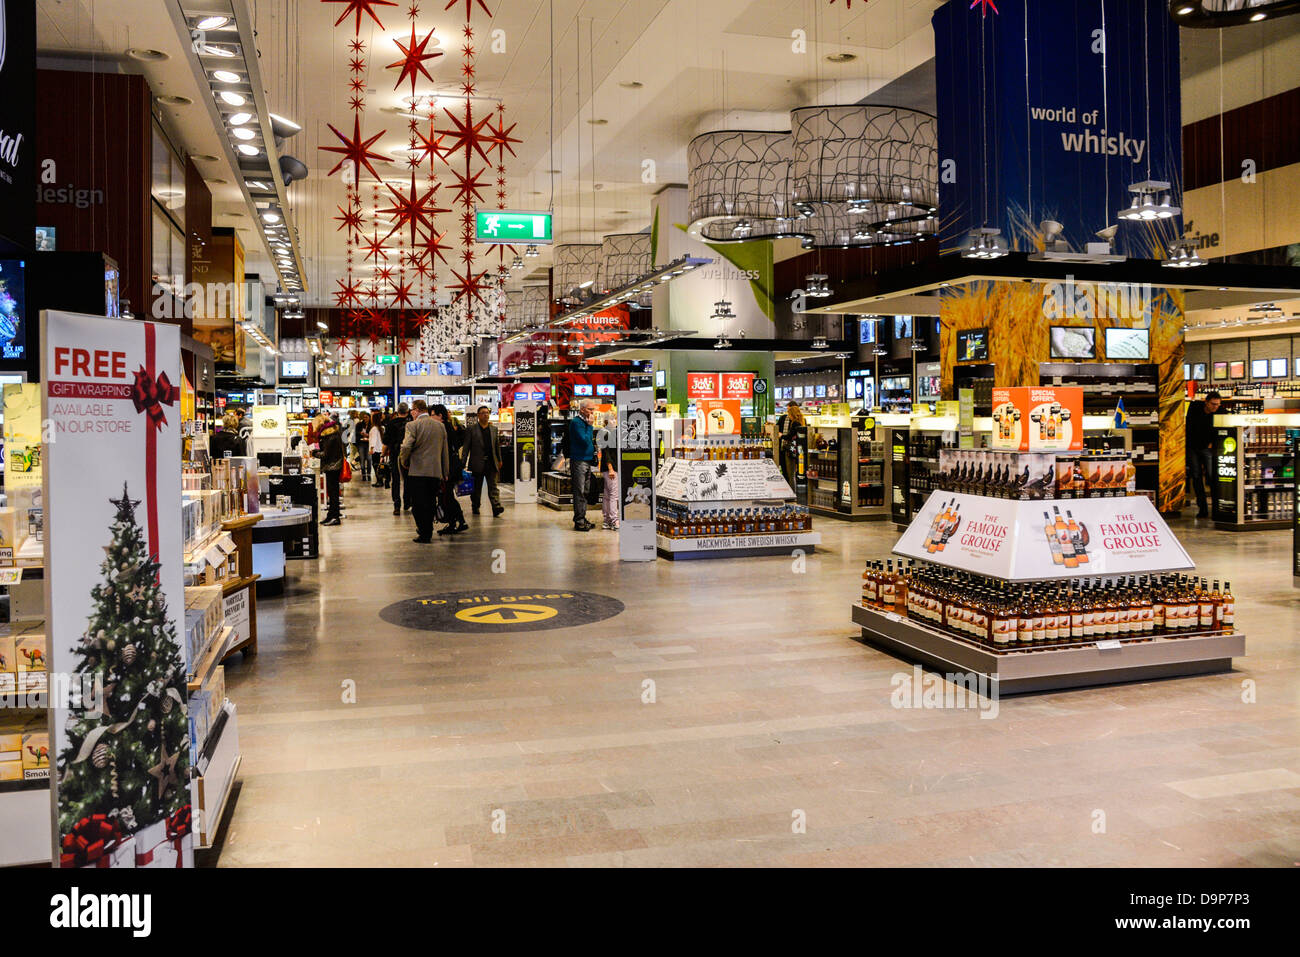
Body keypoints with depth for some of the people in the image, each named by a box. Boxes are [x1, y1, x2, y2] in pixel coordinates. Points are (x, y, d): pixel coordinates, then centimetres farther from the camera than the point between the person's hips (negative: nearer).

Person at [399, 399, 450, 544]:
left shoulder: (413, 425, -8)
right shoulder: (440, 425, 8)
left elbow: (406, 447, -18)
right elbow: (445, 451, 12)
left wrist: (404, 463, 1)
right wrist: (445, 473, 18)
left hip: (417, 471, -5)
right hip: (436, 471, 5)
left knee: (418, 505, 3)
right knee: (430, 503, 15)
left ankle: (424, 535, 2)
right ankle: (428, 532, 22)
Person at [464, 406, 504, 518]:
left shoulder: (493, 429, 13)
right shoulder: (471, 429, 1)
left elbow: (497, 445, 17)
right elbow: (466, 446, -1)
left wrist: (499, 460, 14)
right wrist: (463, 461, -6)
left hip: (491, 462, 2)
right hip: (477, 463, -2)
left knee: (493, 486, -6)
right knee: (476, 487, 9)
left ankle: (496, 508, -14)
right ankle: (475, 507, 24)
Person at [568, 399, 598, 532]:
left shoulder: (586, 422, 16)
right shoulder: (576, 422, -12)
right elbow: (585, 440, -20)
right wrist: (590, 425, -14)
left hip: (587, 460, 9)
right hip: (579, 461, -9)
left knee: (585, 492, 11)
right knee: (579, 492, -7)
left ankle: (582, 519, 17)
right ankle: (579, 522, -4)